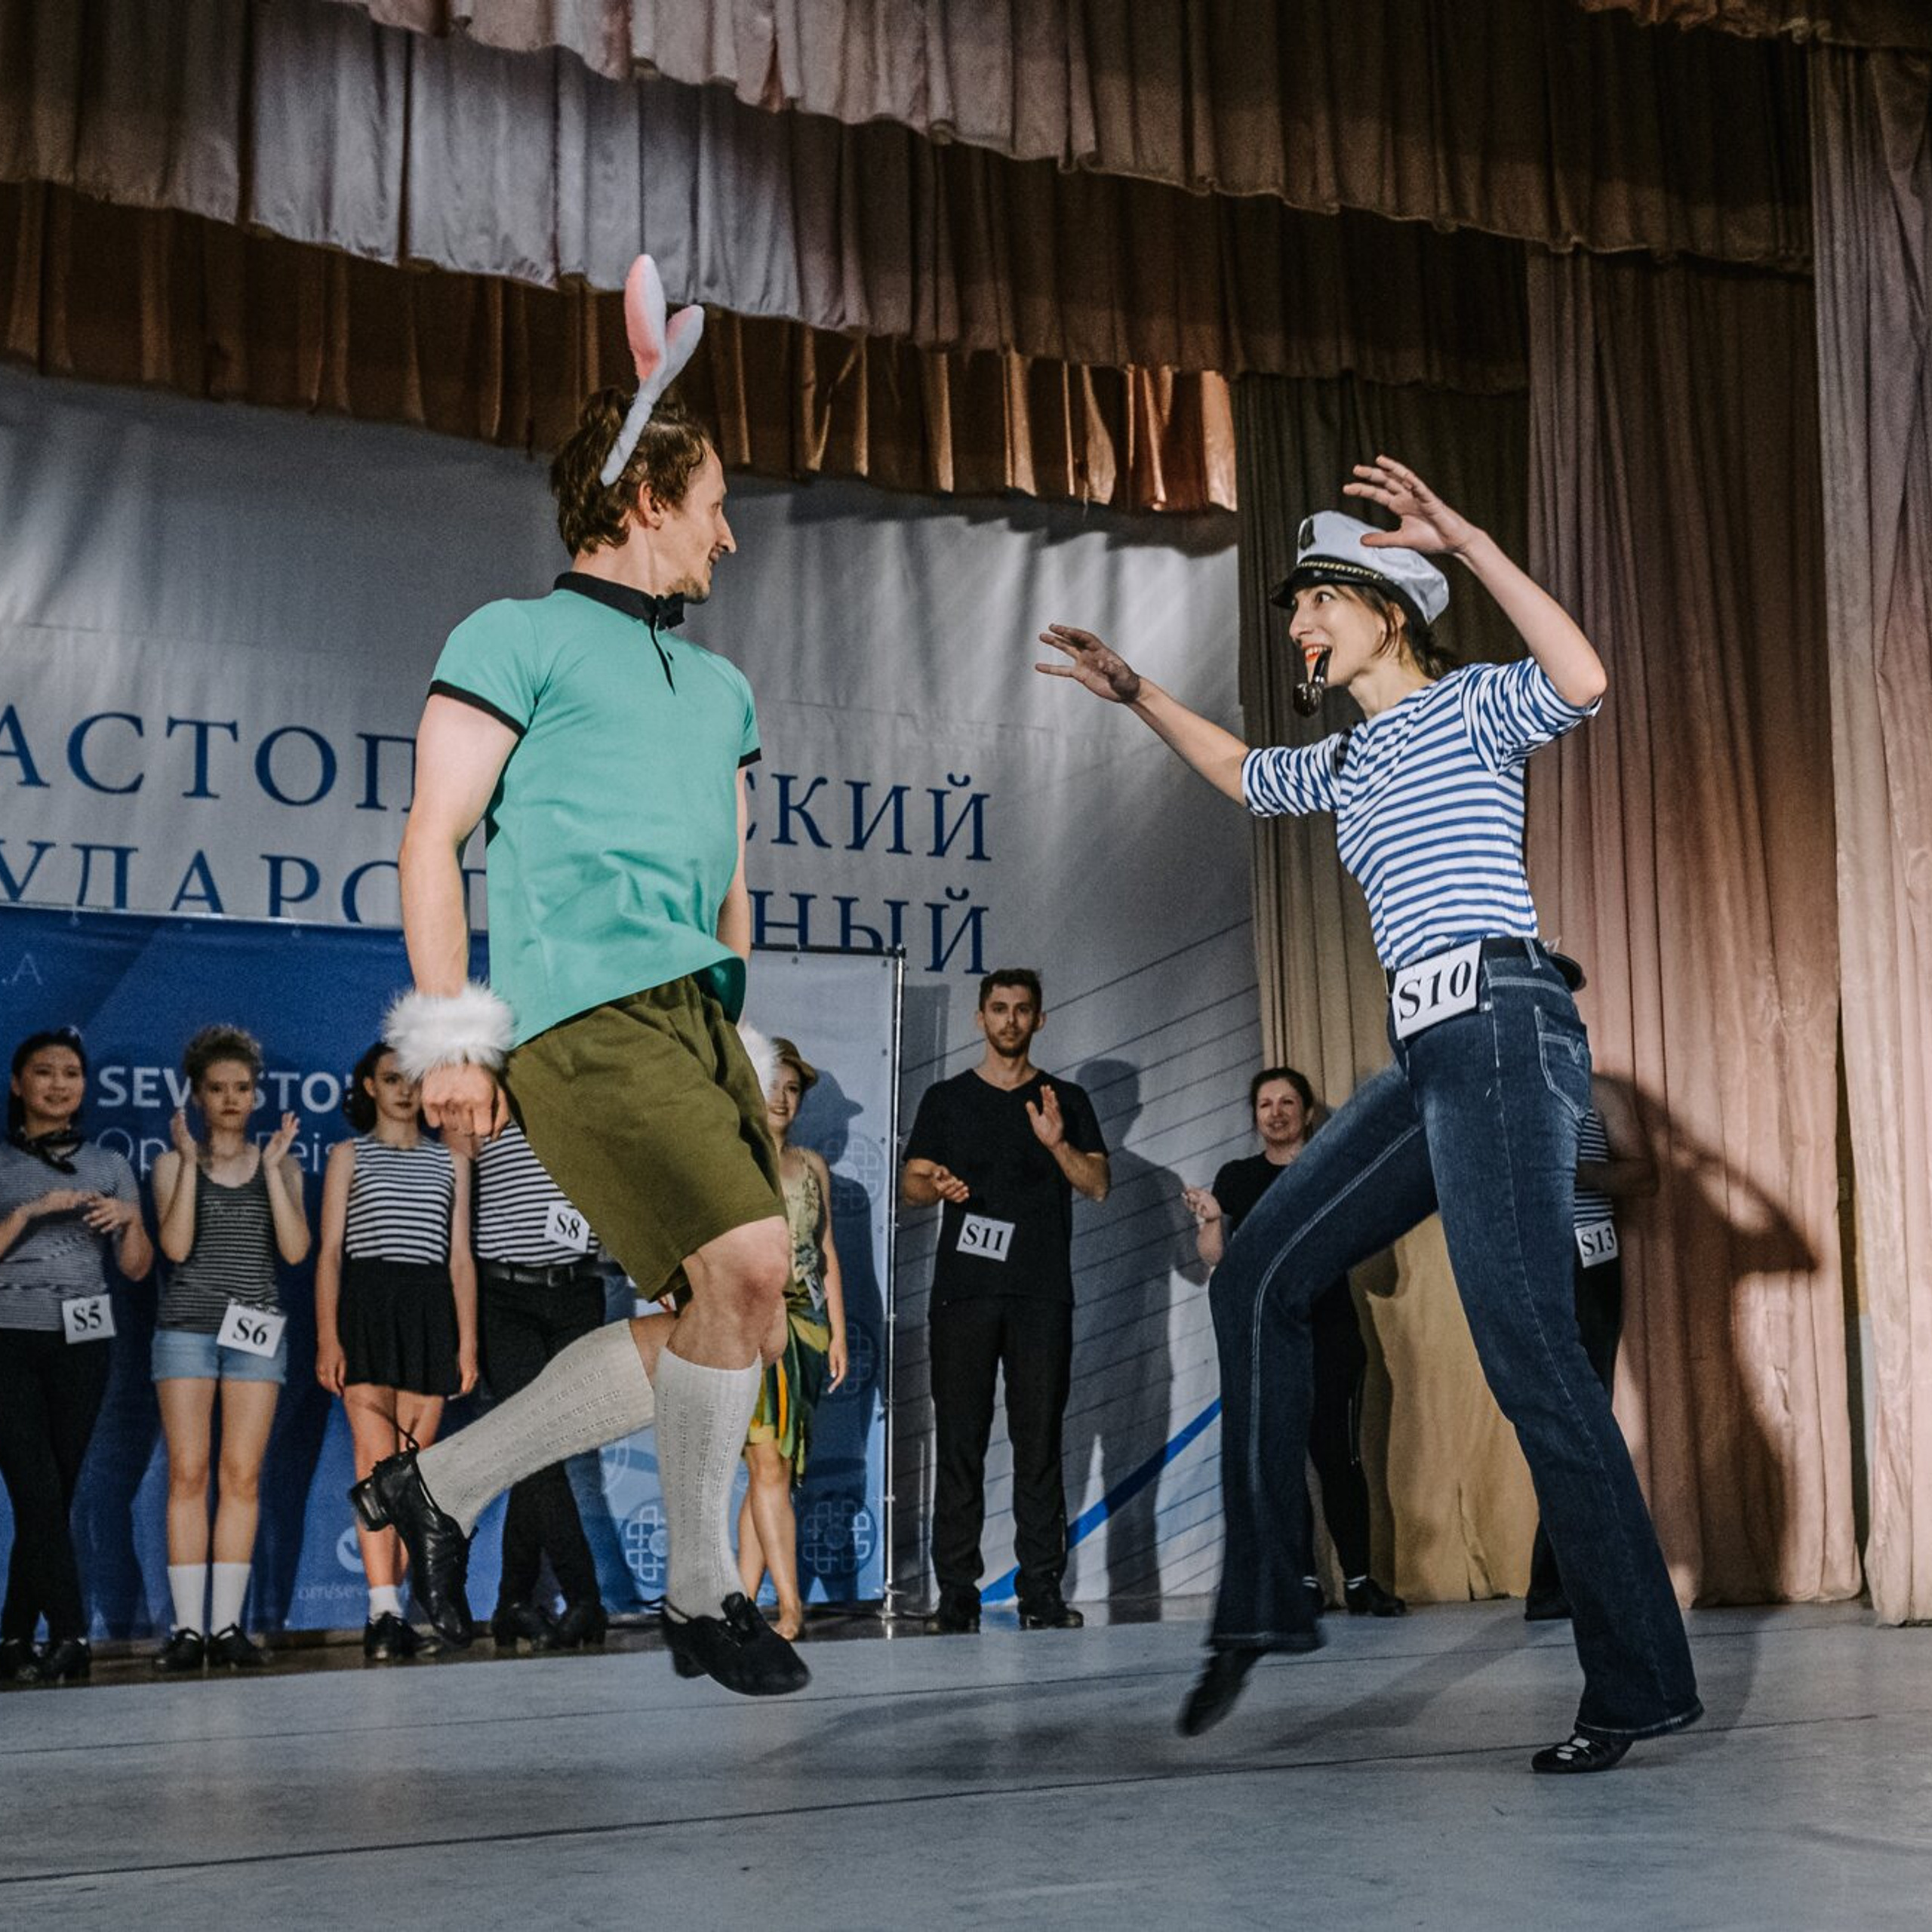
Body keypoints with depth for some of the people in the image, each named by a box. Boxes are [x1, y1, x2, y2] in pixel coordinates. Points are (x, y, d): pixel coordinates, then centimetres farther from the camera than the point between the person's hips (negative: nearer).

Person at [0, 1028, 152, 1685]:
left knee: (54, 1496, 2)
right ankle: (69, 1637, -12)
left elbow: (137, 1268, 9)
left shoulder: (109, 1166, 14)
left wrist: (127, 1220, -9)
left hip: (83, 1342, 3)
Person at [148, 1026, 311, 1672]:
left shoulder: (279, 1165, 10)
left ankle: (228, 1625, 1)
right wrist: (190, 1161, -10)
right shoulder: (173, 1162, 7)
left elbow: (295, 1249, -3)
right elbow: (174, 1245, -8)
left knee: (242, 1477, -3)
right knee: (188, 1474, -6)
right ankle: (188, 1627, -4)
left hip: (256, 1329, 1)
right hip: (187, 1325, -1)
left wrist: (272, 1166, -8)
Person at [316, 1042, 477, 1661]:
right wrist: (327, 1337, -7)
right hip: (366, 1308, -3)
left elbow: (460, 1257, 13)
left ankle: (386, 1609, 2)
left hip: (430, 1313, 3)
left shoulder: (449, 1161, 16)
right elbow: (330, 1252, 4)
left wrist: (468, 1342, 5)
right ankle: (384, 1611, -19)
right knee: (376, 1460, -14)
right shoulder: (348, 1156, 10)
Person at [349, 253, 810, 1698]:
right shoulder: (518, 637, 5)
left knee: (715, 1334, 1)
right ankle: (706, 1597, -2)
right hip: (583, 1006, -8)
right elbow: (432, 839, -1)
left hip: (699, 1014, 8)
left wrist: (747, 1045, 22)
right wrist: (451, 1033, -10)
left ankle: (444, 1484, 19)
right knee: (749, 1264, -20)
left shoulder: (720, 685, 26)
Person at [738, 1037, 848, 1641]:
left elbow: (827, 1255, 16)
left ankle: (745, 1598, 5)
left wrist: (838, 1335, 10)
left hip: (804, 1326, 4)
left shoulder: (813, 1167, 14)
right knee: (767, 1463, -13)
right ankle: (790, 1602, -16)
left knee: (777, 1471, 1)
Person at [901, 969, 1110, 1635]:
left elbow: (1097, 1185, 5)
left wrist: (1056, 1143, -13)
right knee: (959, 1441, -2)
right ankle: (956, 1593, 1)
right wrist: (936, 1186, -15)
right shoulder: (946, 1098, 12)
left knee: (1039, 1442, -1)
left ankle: (1041, 1591, 1)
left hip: (1041, 1295, 0)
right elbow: (910, 1183, 8)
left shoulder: (1066, 1100, 12)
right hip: (963, 1290, 0)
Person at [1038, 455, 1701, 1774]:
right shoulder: (1350, 762, 25)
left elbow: (1581, 682, -22)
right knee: (1259, 1279, 5)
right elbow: (1243, 775, 45)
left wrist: (1467, 541, -23)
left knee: (1526, 1347, -15)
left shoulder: (1470, 707, 1)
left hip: (1501, 1031, -9)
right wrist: (1138, 696, 40)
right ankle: (1264, 1602, 9)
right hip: (1432, 1058, 9)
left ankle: (1643, 1681, -10)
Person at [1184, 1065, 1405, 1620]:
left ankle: (1358, 1579, -6)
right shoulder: (1237, 1177, 12)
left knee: (1337, 1454, -9)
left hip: (1329, 1331, -2)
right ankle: (1303, 1581, 1)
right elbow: (1213, 1256, 7)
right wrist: (1208, 1218, -12)